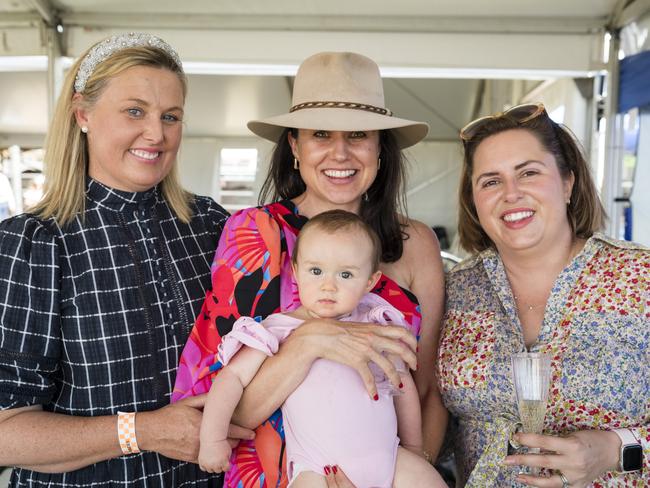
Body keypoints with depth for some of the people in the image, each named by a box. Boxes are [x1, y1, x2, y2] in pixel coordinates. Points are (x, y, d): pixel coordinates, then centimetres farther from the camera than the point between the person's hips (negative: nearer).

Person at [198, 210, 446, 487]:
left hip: (387, 456, 4)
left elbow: (403, 385, 17)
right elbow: (233, 376, -3)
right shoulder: (281, 330, -1)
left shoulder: (376, 326, 7)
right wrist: (212, 439, -9)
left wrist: (413, 448, 22)